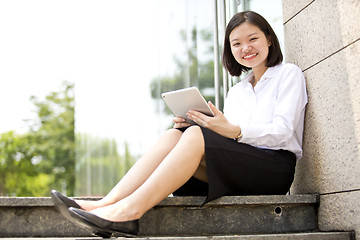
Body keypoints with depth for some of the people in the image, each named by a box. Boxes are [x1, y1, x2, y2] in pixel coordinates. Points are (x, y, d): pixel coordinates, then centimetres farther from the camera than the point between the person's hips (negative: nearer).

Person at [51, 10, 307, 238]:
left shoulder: (289, 74, 8)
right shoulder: (235, 92, 25)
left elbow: (282, 132, -7)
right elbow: (226, 136, 13)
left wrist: (233, 130, -23)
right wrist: (188, 128, -6)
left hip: (275, 168, -5)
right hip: (236, 175, 5)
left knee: (196, 135, -29)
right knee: (173, 135, -20)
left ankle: (129, 210, -37)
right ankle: (109, 203, -33)